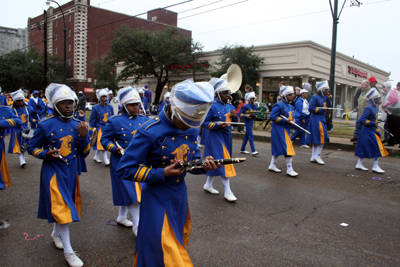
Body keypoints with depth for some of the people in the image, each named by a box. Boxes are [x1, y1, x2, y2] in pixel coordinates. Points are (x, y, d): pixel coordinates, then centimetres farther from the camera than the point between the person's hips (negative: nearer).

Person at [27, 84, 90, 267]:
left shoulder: (77, 125, 0)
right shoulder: (46, 125, -12)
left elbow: (84, 153, 1)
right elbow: (32, 148, -1)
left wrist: (83, 136, -15)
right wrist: (46, 153, -20)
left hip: (71, 171, 5)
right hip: (53, 172, -5)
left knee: (68, 205, 20)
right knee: (62, 208, -6)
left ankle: (56, 234, 48)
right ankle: (68, 251, 8)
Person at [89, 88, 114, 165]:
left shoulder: (110, 107, 6)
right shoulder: (95, 108, -5)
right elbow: (92, 121, -3)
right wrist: (91, 133, -4)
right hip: (100, 129, -4)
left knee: (100, 144, 14)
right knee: (102, 144, -5)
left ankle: (96, 157, 32)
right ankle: (106, 161, 0)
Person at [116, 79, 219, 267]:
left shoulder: (190, 130, -1)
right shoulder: (150, 131, -22)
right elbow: (124, 170, -19)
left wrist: (203, 165, -14)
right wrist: (162, 173, -25)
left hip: (180, 195, 7)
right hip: (158, 199, -7)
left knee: (179, 247, 23)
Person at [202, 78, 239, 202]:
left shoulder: (230, 106, 9)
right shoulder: (212, 106, -12)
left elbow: (233, 121, 17)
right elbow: (204, 122, -12)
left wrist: (235, 116, -5)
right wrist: (217, 124, -23)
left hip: (227, 137, 7)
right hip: (216, 138, -7)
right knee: (224, 162, -9)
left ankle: (208, 185, 30)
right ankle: (227, 192, -1)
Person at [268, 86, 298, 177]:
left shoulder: (290, 107, 14)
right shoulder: (278, 105, -14)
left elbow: (292, 116, 24)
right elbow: (272, 117, -19)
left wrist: (293, 120, -2)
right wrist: (285, 120, -20)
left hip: (286, 130, 9)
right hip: (279, 130, -9)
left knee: (278, 148, 15)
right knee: (288, 149, -10)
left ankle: (272, 165, 26)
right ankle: (289, 169, -4)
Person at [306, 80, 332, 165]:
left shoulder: (324, 97, 12)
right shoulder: (315, 97, -12)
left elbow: (329, 107, 11)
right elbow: (311, 108, -18)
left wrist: (328, 99, 0)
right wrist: (321, 110, -18)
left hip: (322, 119, 9)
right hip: (316, 119, -9)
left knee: (316, 140, 12)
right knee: (321, 138, -9)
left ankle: (313, 157, 19)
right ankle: (317, 156, 2)